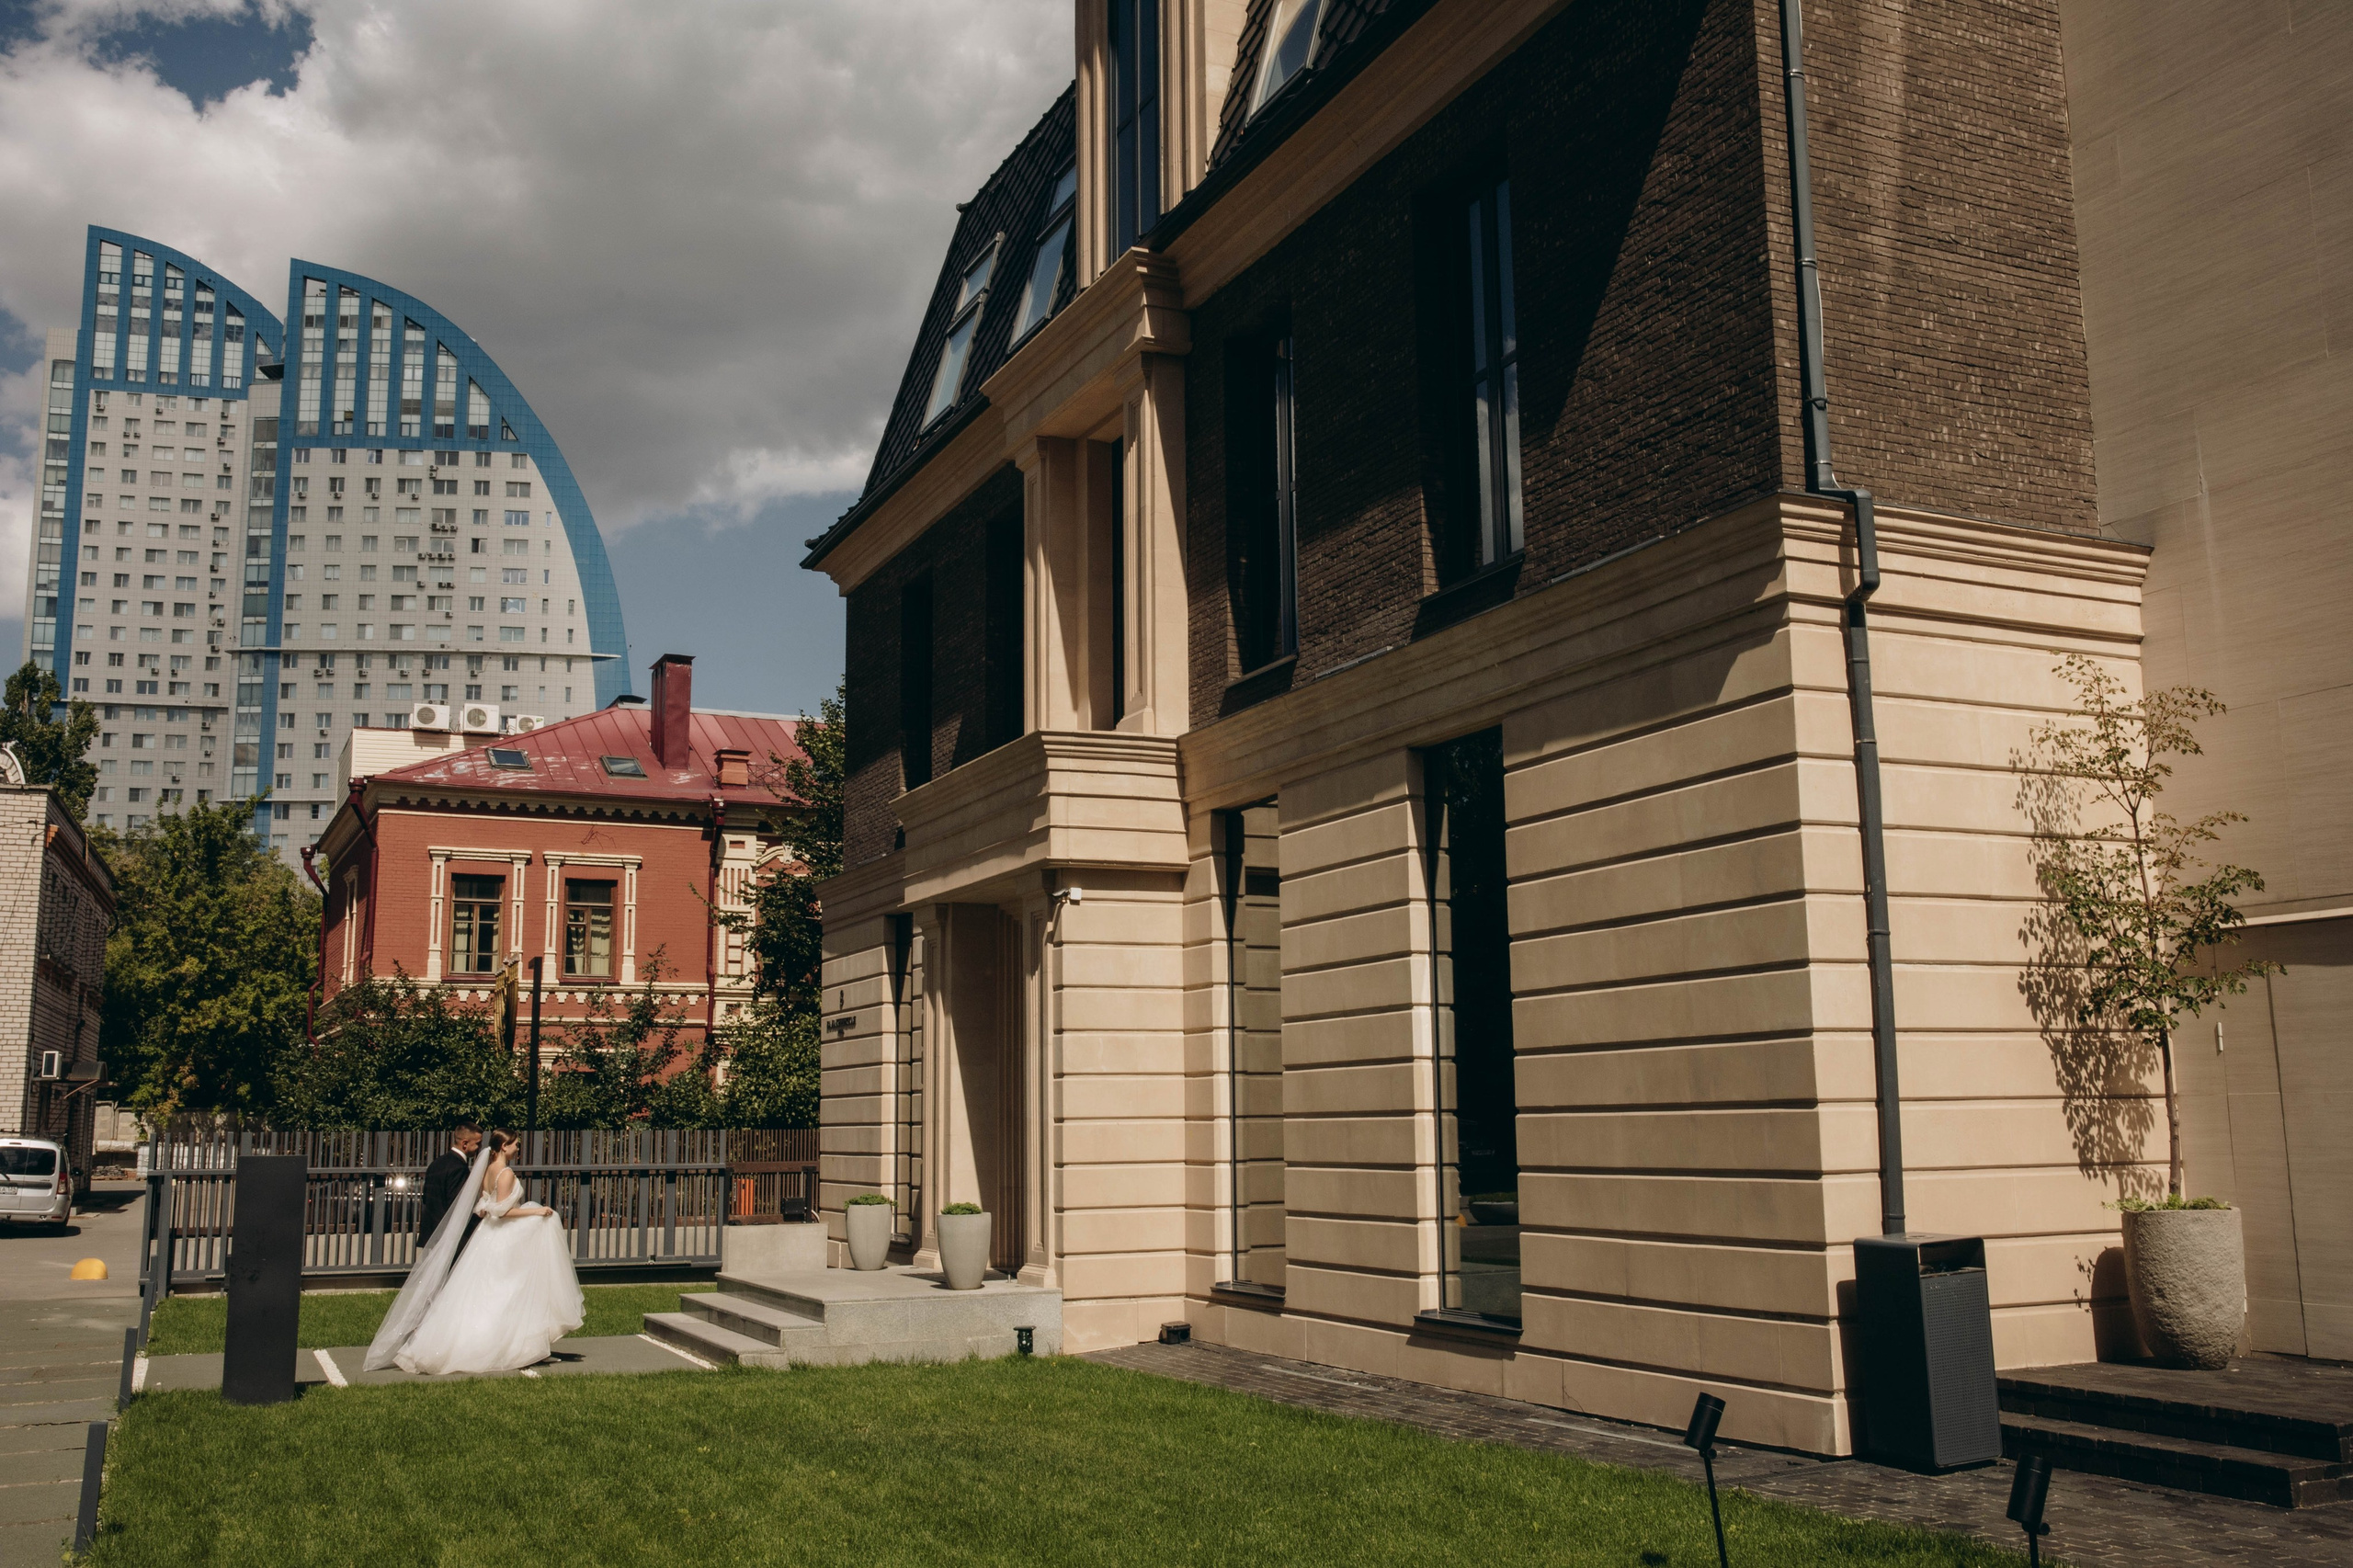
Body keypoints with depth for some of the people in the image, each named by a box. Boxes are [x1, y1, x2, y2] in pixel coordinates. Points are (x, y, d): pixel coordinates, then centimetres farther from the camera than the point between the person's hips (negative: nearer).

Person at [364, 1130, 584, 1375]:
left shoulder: (487, 1171, 9)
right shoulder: (506, 1173, -17)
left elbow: (481, 1209, 13)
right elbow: (502, 1210, -22)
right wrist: (535, 1211, -17)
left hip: (488, 1236, 8)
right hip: (504, 1241, -8)